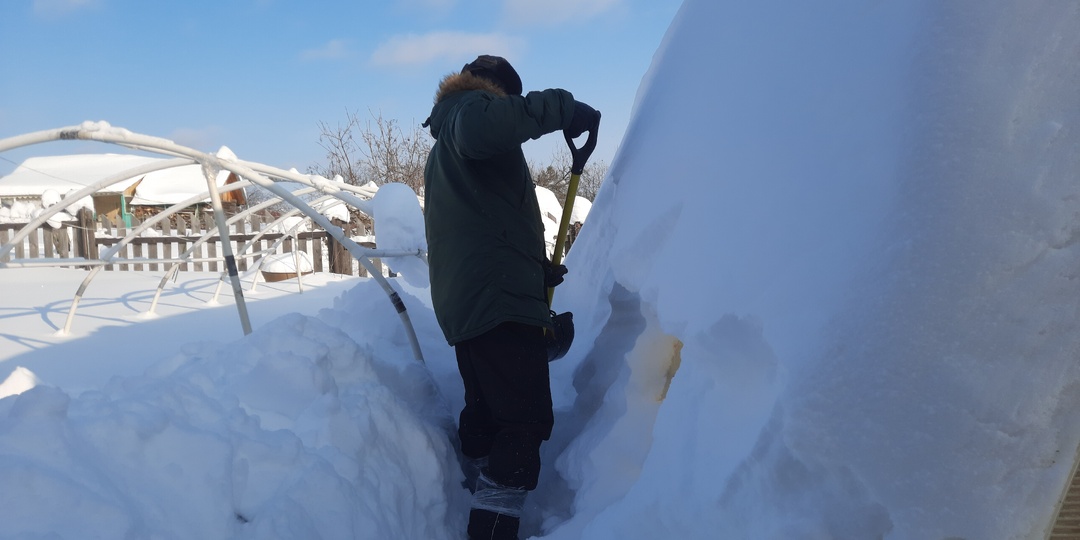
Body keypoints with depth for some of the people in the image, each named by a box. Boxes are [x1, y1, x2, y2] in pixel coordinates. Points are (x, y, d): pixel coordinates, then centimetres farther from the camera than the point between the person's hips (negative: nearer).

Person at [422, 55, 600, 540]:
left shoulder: (443, 150, 30)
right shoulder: (470, 109, -1)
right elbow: (484, 125, -30)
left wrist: (537, 270, 32)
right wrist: (563, 108, -20)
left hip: (464, 302, 10)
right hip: (500, 299, -10)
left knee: (484, 417, 18)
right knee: (525, 423, -11)